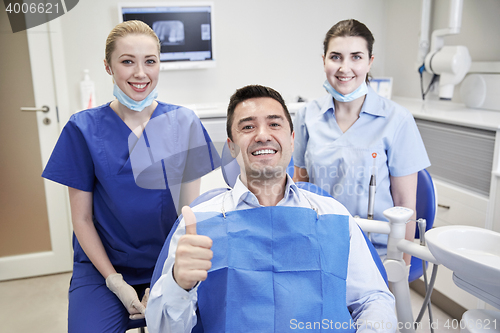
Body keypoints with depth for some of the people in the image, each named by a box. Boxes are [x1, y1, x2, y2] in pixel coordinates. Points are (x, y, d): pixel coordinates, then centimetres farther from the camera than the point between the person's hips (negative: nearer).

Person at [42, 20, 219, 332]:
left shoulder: (184, 123, -4)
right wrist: (116, 283, -9)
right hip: (103, 266, 0)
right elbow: (82, 217, -2)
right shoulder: (84, 128, -6)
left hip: (172, 263, 1)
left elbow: (190, 208, -2)